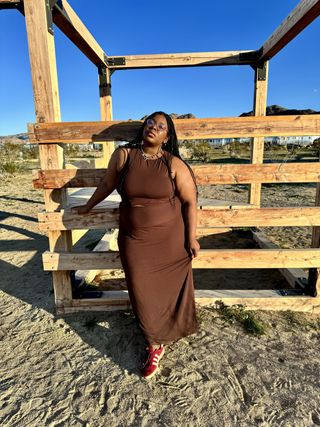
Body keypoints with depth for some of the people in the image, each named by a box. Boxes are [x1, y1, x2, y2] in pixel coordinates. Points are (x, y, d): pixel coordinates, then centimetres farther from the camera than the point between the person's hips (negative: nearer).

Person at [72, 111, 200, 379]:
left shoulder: (174, 164, -10)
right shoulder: (123, 155, -4)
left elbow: (190, 201, -6)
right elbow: (107, 184, 10)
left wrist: (191, 238, -8)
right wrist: (87, 207, 21)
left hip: (170, 238, -1)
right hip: (135, 240, 2)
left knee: (172, 286, 16)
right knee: (143, 292, 7)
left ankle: (174, 329, 47)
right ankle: (155, 345, 30)